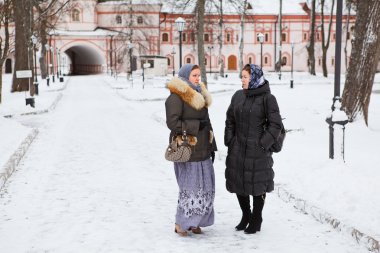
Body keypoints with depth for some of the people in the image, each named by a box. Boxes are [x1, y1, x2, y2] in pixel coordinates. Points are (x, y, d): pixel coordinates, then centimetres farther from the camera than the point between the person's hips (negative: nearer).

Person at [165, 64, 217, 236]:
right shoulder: (176, 97, -10)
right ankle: (181, 223, 8)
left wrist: (211, 145, 19)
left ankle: (194, 221, 20)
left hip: (202, 150, 8)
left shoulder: (199, 95, 18)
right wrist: (196, 126, -18)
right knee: (190, 187, -6)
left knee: (205, 186, 8)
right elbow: (172, 123, -17)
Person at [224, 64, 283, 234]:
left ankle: (256, 220, 23)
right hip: (238, 148, 5)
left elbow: (275, 125, -9)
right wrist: (229, 141, 5)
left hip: (257, 151, -5)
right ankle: (246, 216, 34)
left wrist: (263, 143, -13)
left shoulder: (267, 98, -9)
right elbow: (230, 120, 13)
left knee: (257, 185, 6)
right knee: (238, 182, 13)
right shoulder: (238, 96, 7)